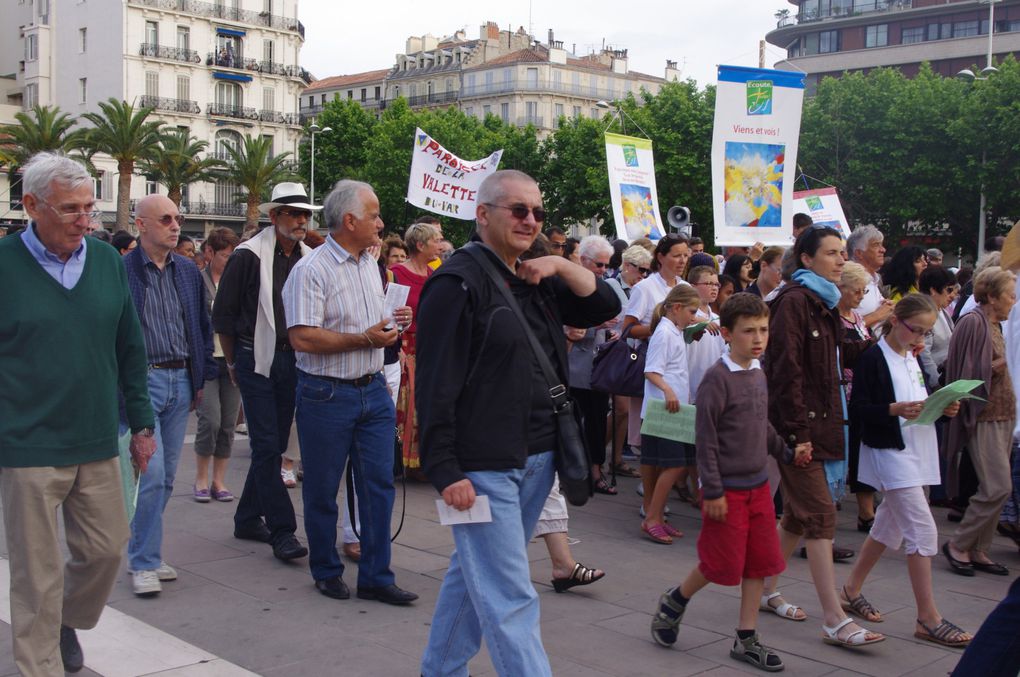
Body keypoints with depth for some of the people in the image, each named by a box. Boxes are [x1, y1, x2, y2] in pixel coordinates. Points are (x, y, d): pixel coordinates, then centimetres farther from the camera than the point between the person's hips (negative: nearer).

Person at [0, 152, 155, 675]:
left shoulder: (107, 260, 6)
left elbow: (130, 350, 13)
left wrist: (141, 423, 12)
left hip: (98, 444, 4)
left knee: (105, 550, 12)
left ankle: (68, 620, 40)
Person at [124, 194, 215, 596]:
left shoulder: (188, 272, 11)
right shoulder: (121, 270, -7)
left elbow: (202, 326, 17)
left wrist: (202, 378, 13)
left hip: (181, 380, 6)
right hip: (142, 380, -6)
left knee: (166, 476, 11)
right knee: (151, 474, -10)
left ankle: (145, 552, 24)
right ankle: (144, 563, 1)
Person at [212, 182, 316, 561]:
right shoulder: (248, 256, -8)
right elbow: (223, 316, -3)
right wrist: (233, 363, 3)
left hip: (292, 361, 5)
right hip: (257, 360, -5)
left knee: (274, 446, 11)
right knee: (266, 446, -6)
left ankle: (248, 519, 25)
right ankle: (281, 530, -3)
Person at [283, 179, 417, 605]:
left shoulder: (370, 264, 13)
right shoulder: (311, 270, -13)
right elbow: (303, 338, -22)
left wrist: (392, 322, 4)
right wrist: (365, 339, -20)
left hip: (373, 390, 7)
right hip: (327, 394, -6)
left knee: (379, 484, 5)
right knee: (322, 490, 7)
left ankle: (375, 577, 13)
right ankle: (326, 571, 24)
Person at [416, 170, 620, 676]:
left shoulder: (536, 280, 13)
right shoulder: (459, 282, -11)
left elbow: (604, 307, 14)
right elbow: (436, 384, -15)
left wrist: (561, 266, -2)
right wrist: (446, 472, -19)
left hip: (535, 460, 8)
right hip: (483, 468, -8)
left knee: (472, 576, 20)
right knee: (510, 599, -4)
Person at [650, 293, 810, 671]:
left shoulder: (759, 375, 8)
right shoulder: (718, 378, -16)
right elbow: (706, 439, -17)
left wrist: (787, 453, 11)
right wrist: (712, 492, -17)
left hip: (758, 484, 7)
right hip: (728, 489, -7)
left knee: (760, 562, 8)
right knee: (722, 564, 0)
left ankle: (746, 639, 19)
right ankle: (673, 603, 26)